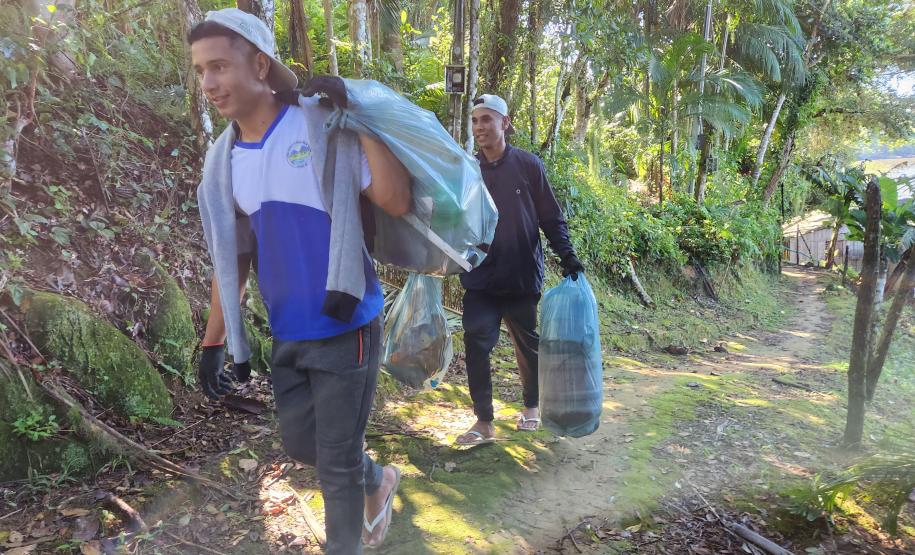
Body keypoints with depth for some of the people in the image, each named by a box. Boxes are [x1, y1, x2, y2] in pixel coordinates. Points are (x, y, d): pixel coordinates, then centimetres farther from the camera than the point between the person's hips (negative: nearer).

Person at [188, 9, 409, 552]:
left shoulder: (324, 126, -11)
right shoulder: (223, 158, 4)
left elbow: (398, 202, -20)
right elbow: (233, 256, 12)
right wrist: (213, 341, 13)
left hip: (346, 326, -6)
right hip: (288, 335, 6)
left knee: (337, 460, 5)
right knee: (300, 442, 19)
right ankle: (379, 480, 47)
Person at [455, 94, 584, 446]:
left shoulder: (527, 165, -3)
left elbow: (551, 217, 0)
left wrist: (565, 253, -10)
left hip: (522, 276, -1)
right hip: (480, 279, 2)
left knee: (527, 344, 12)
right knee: (476, 345, -6)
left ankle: (531, 407, 35)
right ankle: (484, 422, 7)